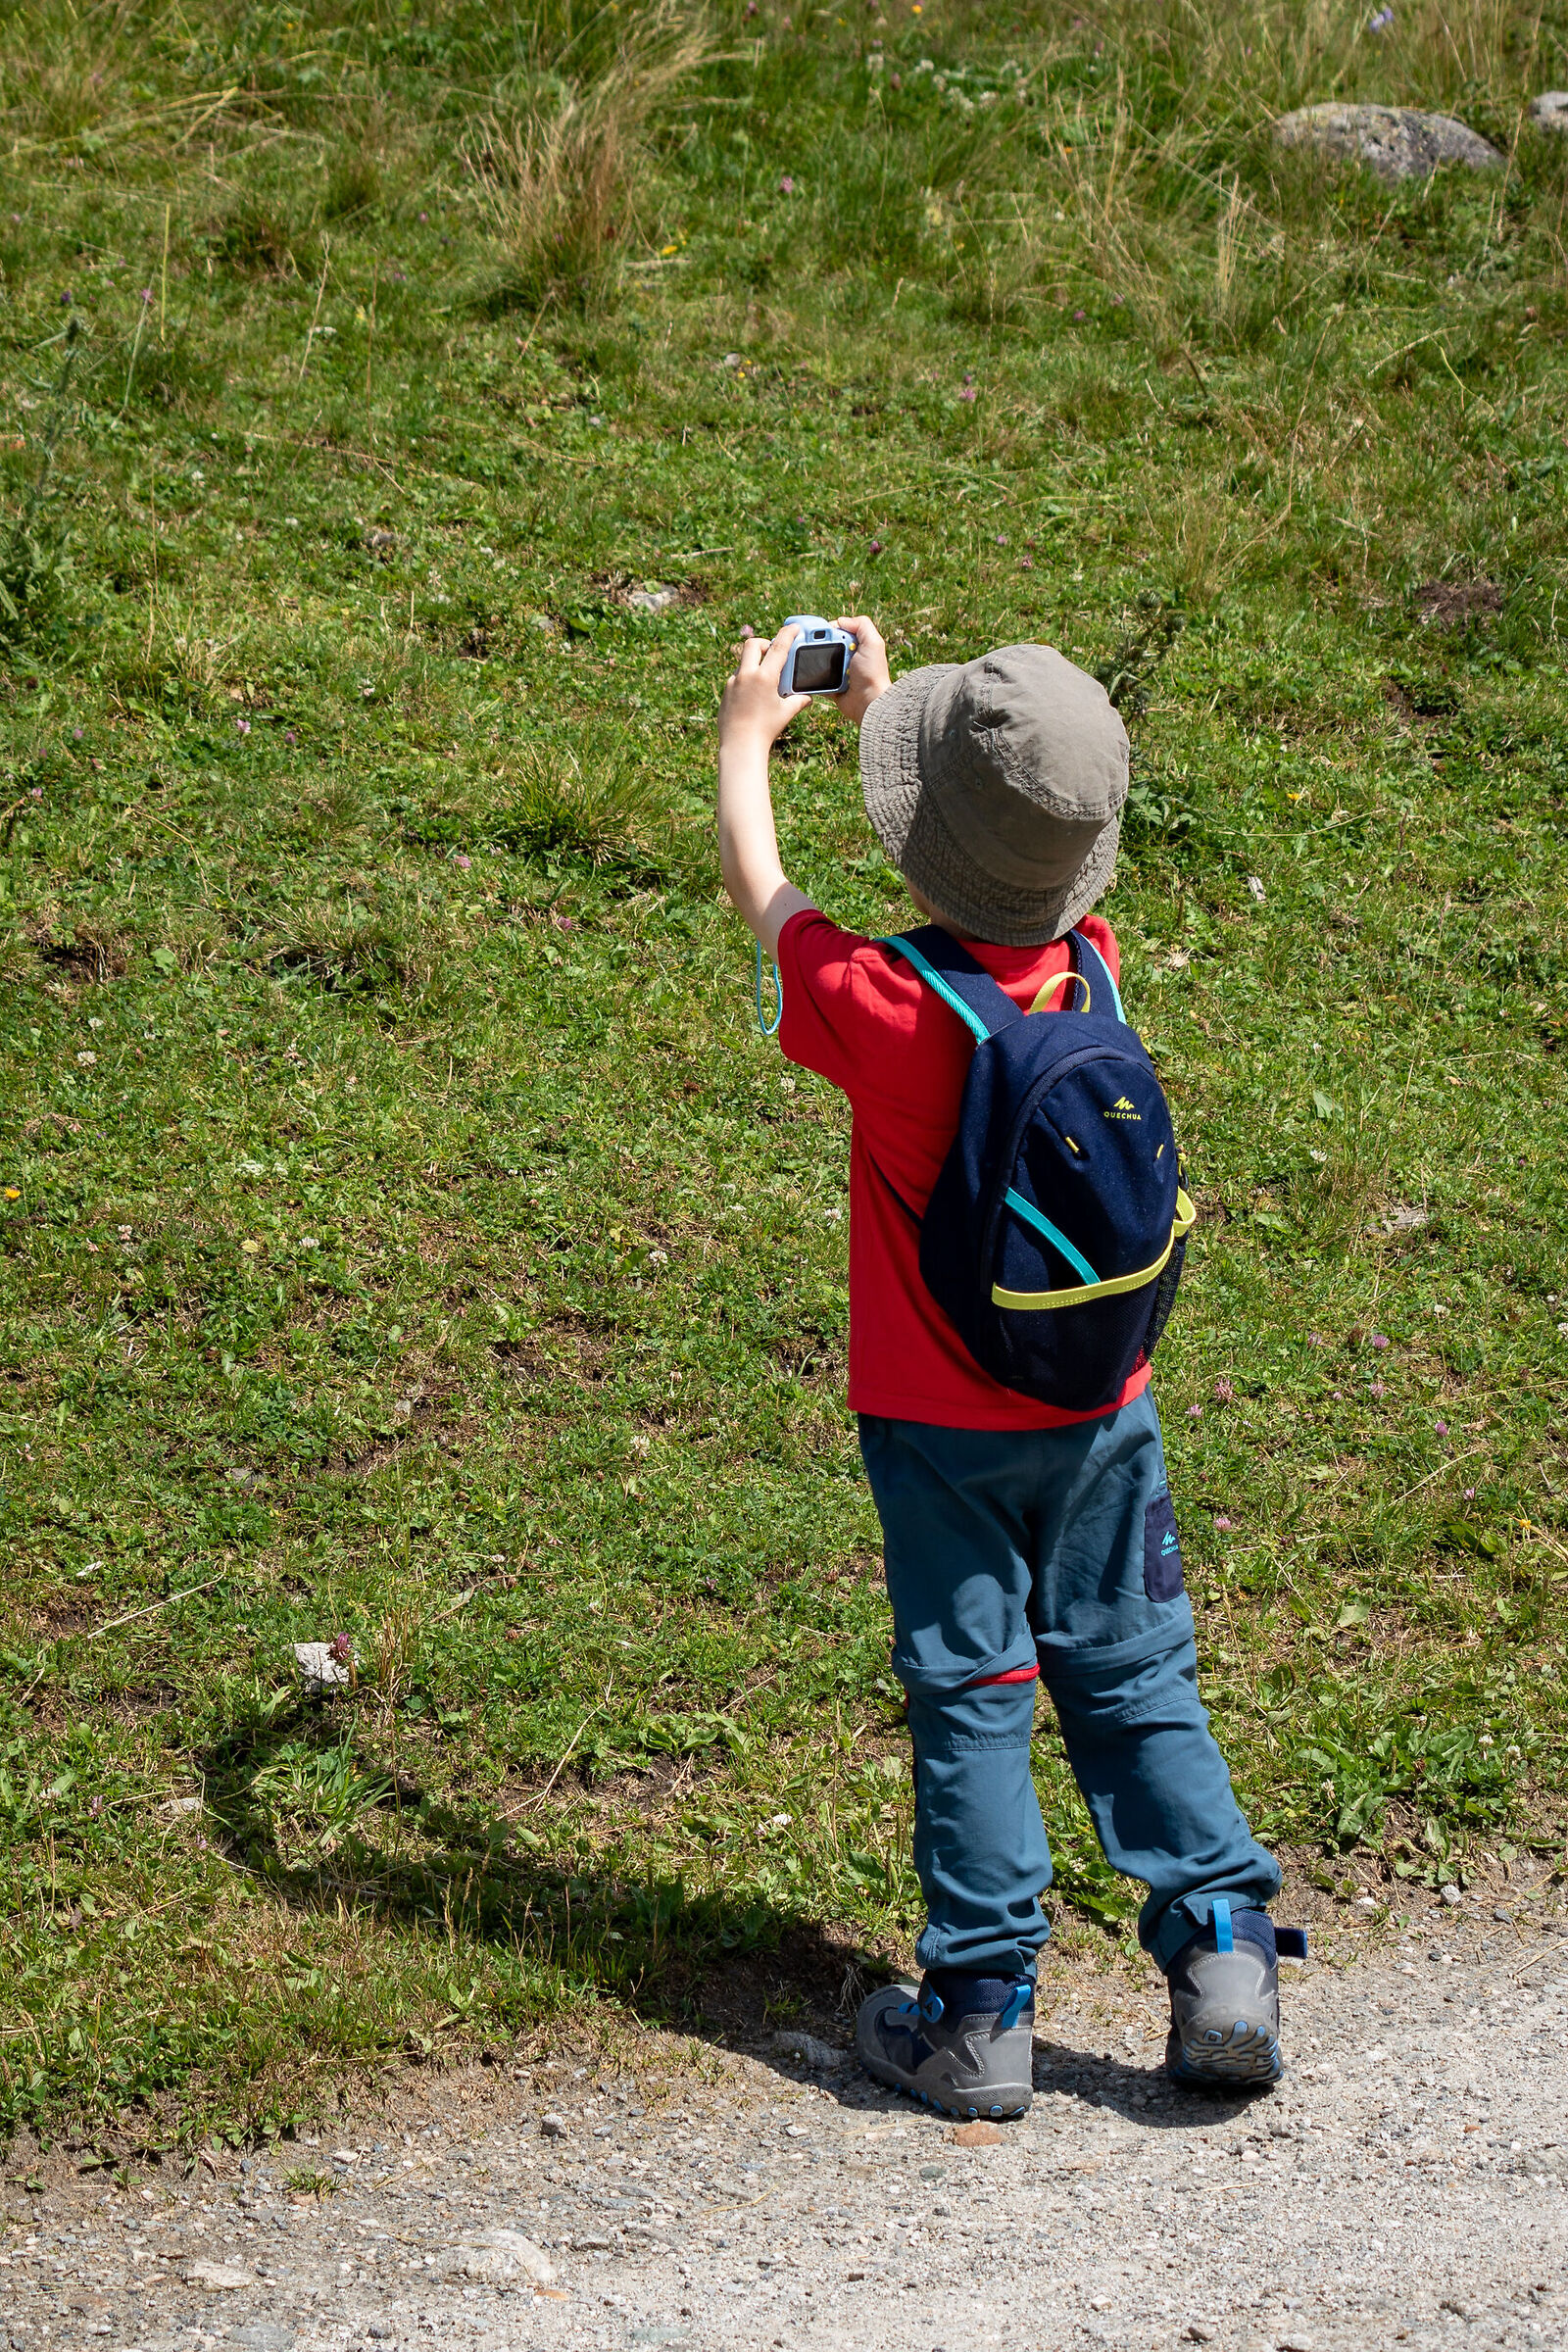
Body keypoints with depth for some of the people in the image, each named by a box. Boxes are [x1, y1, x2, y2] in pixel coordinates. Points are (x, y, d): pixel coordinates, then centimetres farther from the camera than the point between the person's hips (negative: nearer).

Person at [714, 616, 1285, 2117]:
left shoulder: (886, 1012, -22)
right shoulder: (1086, 965, -9)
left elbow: (758, 891, -4)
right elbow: (1011, 855, 13)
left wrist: (751, 733, 13)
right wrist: (880, 706, 24)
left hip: (946, 1430, -4)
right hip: (1105, 1414, 4)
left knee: (969, 1705, 5)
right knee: (1136, 1681, 13)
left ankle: (979, 2015, 9)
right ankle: (1223, 1951, 9)